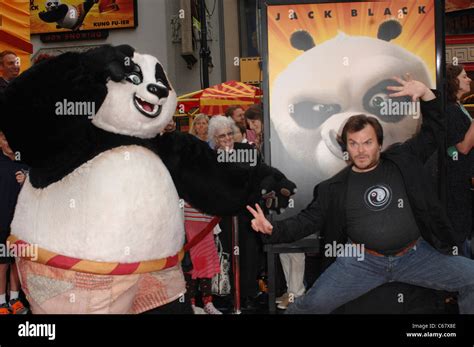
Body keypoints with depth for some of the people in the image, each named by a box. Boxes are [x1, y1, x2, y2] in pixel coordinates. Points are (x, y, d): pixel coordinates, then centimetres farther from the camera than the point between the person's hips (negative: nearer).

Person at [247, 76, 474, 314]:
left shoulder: (402, 160, 4)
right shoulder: (335, 187, 1)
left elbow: (435, 132, 9)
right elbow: (309, 219, 1)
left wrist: (425, 93, -6)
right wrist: (273, 230, -17)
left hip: (415, 256, 2)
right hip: (362, 261, -2)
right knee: (311, 304, -16)